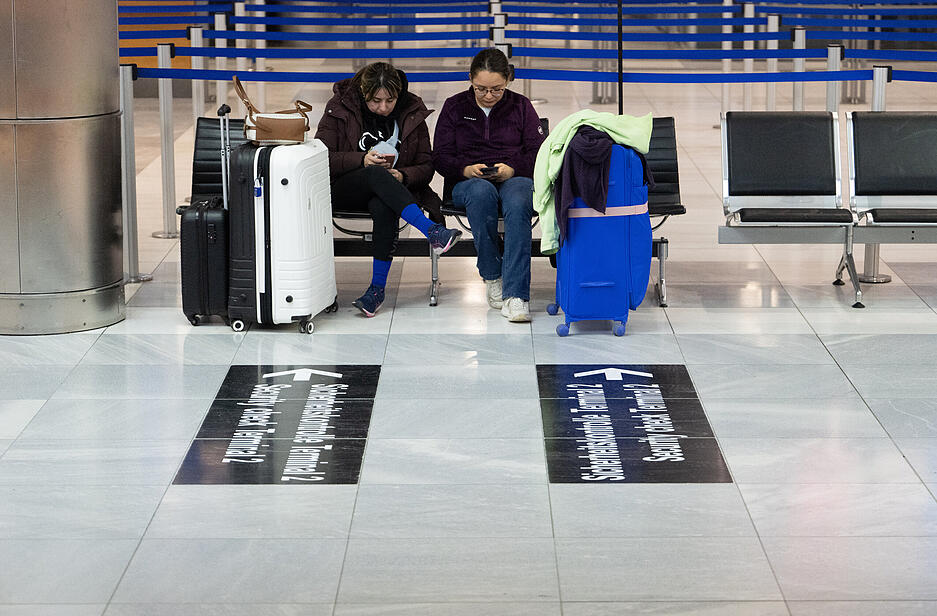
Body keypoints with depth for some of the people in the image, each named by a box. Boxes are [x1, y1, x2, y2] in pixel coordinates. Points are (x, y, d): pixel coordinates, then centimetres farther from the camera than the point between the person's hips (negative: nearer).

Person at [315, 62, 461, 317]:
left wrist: (402, 176, -17)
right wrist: (362, 160, -20)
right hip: (345, 189, -1)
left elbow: (426, 166, 5)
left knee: (382, 207, -38)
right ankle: (432, 231, -50)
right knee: (376, 174, -37)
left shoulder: (412, 112, 2)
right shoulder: (340, 107, -2)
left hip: (394, 188, 1)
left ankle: (378, 287, -37)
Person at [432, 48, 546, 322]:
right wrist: (467, 169, -13)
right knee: (482, 192, -40)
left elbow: (538, 153, 6)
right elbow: (440, 157, 7)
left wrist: (512, 169, -13)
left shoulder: (521, 106, 13)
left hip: (515, 179, 0)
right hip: (468, 182, 0)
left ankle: (514, 294, -46)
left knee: (517, 202, -39)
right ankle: (492, 277, -28)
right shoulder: (454, 107, 12)